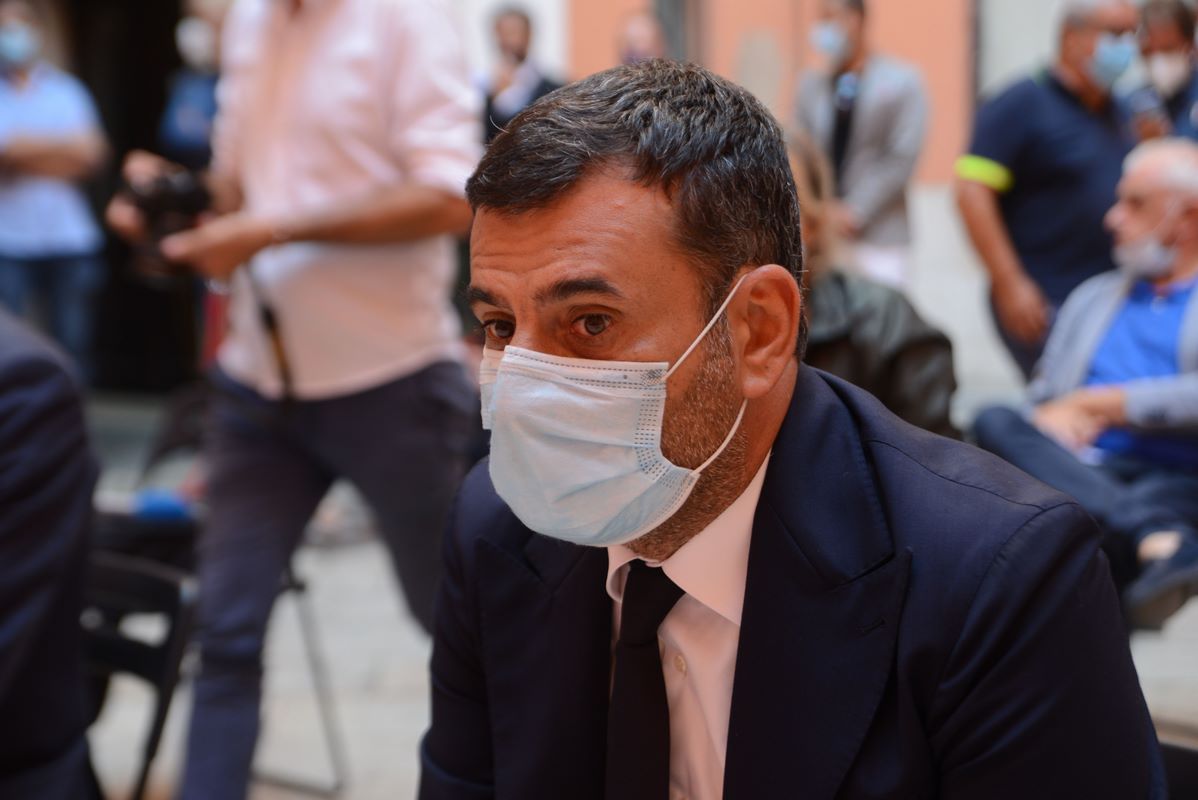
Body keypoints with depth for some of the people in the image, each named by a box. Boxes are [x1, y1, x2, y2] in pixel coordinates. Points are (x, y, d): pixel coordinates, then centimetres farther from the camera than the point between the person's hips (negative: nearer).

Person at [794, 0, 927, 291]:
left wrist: (856, 210, -12)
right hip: (819, 237, 3)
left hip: (879, 237, -3)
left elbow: (903, 158, -7)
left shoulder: (902, 81, 0)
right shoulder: (811, 85, 11)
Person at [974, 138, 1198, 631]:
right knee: (995, 422, -26)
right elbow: (1044, 396, 23)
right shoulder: (1092, 298, 30)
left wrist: (1103, 404, -4)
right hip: (1076, 475, 5)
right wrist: (1052, 416, -2)